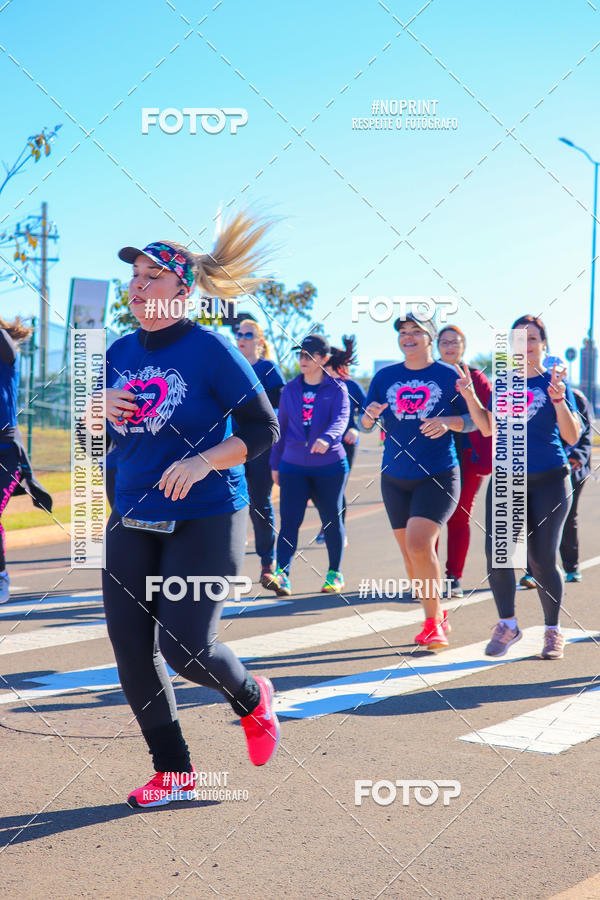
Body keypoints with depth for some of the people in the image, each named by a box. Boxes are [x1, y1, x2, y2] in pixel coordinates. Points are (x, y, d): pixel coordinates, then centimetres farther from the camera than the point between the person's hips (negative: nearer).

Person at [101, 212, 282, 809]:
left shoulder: (211, 350, -10)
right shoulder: (120, 352, 8)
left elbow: (263, 429, -11)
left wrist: (204, 461, -24)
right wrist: (101, 410, -7)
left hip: (206, 519, -6)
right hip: (132, 522, 6)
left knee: (185, 647, -9)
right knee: (131, 649, 3)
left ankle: (251, 698, 26)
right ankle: (173, 773, 20)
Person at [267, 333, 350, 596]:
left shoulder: (336, 388, -2)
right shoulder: (290, 389, 8)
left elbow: (340, 419, -19)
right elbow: (281, 426, 14)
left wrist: (327, 438, -40)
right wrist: (275, 463, 15)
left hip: (329, 466, -2)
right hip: (293, 466, 2)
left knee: (331, 520, 8)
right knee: (289, 519, -9)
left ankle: (335, 574, 23)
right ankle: (282, 574, -16)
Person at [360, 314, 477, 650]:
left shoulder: (449, 375, -2)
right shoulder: (385, 377, 7)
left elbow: (474, 419, 2)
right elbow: (365, 424, 7)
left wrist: (447, 422, -17)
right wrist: (370, 416, -16)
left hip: (439, 475, -4)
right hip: (396, 477, 4)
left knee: (419, 543, -20)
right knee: (410, 553, 9)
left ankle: (433, 622, -5)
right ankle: (438, 616, 28)